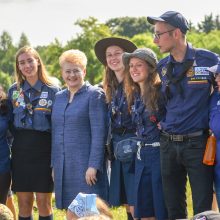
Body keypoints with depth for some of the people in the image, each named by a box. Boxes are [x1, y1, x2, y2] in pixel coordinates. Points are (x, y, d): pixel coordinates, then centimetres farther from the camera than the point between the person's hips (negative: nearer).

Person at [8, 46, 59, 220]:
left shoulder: (53, 91, -2)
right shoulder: (13, 91, 7)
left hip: (44, 151, -3)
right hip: (20, 151, 3)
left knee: (44, 203, 1)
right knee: (24, 204, 5)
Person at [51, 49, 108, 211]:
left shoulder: (94, 95, -4)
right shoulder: (59, 97, 16)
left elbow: (99, 134, -11)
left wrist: (93, 166, -17)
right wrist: (54, 165, 12)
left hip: (85, 165, -6)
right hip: (64, 166, 6)